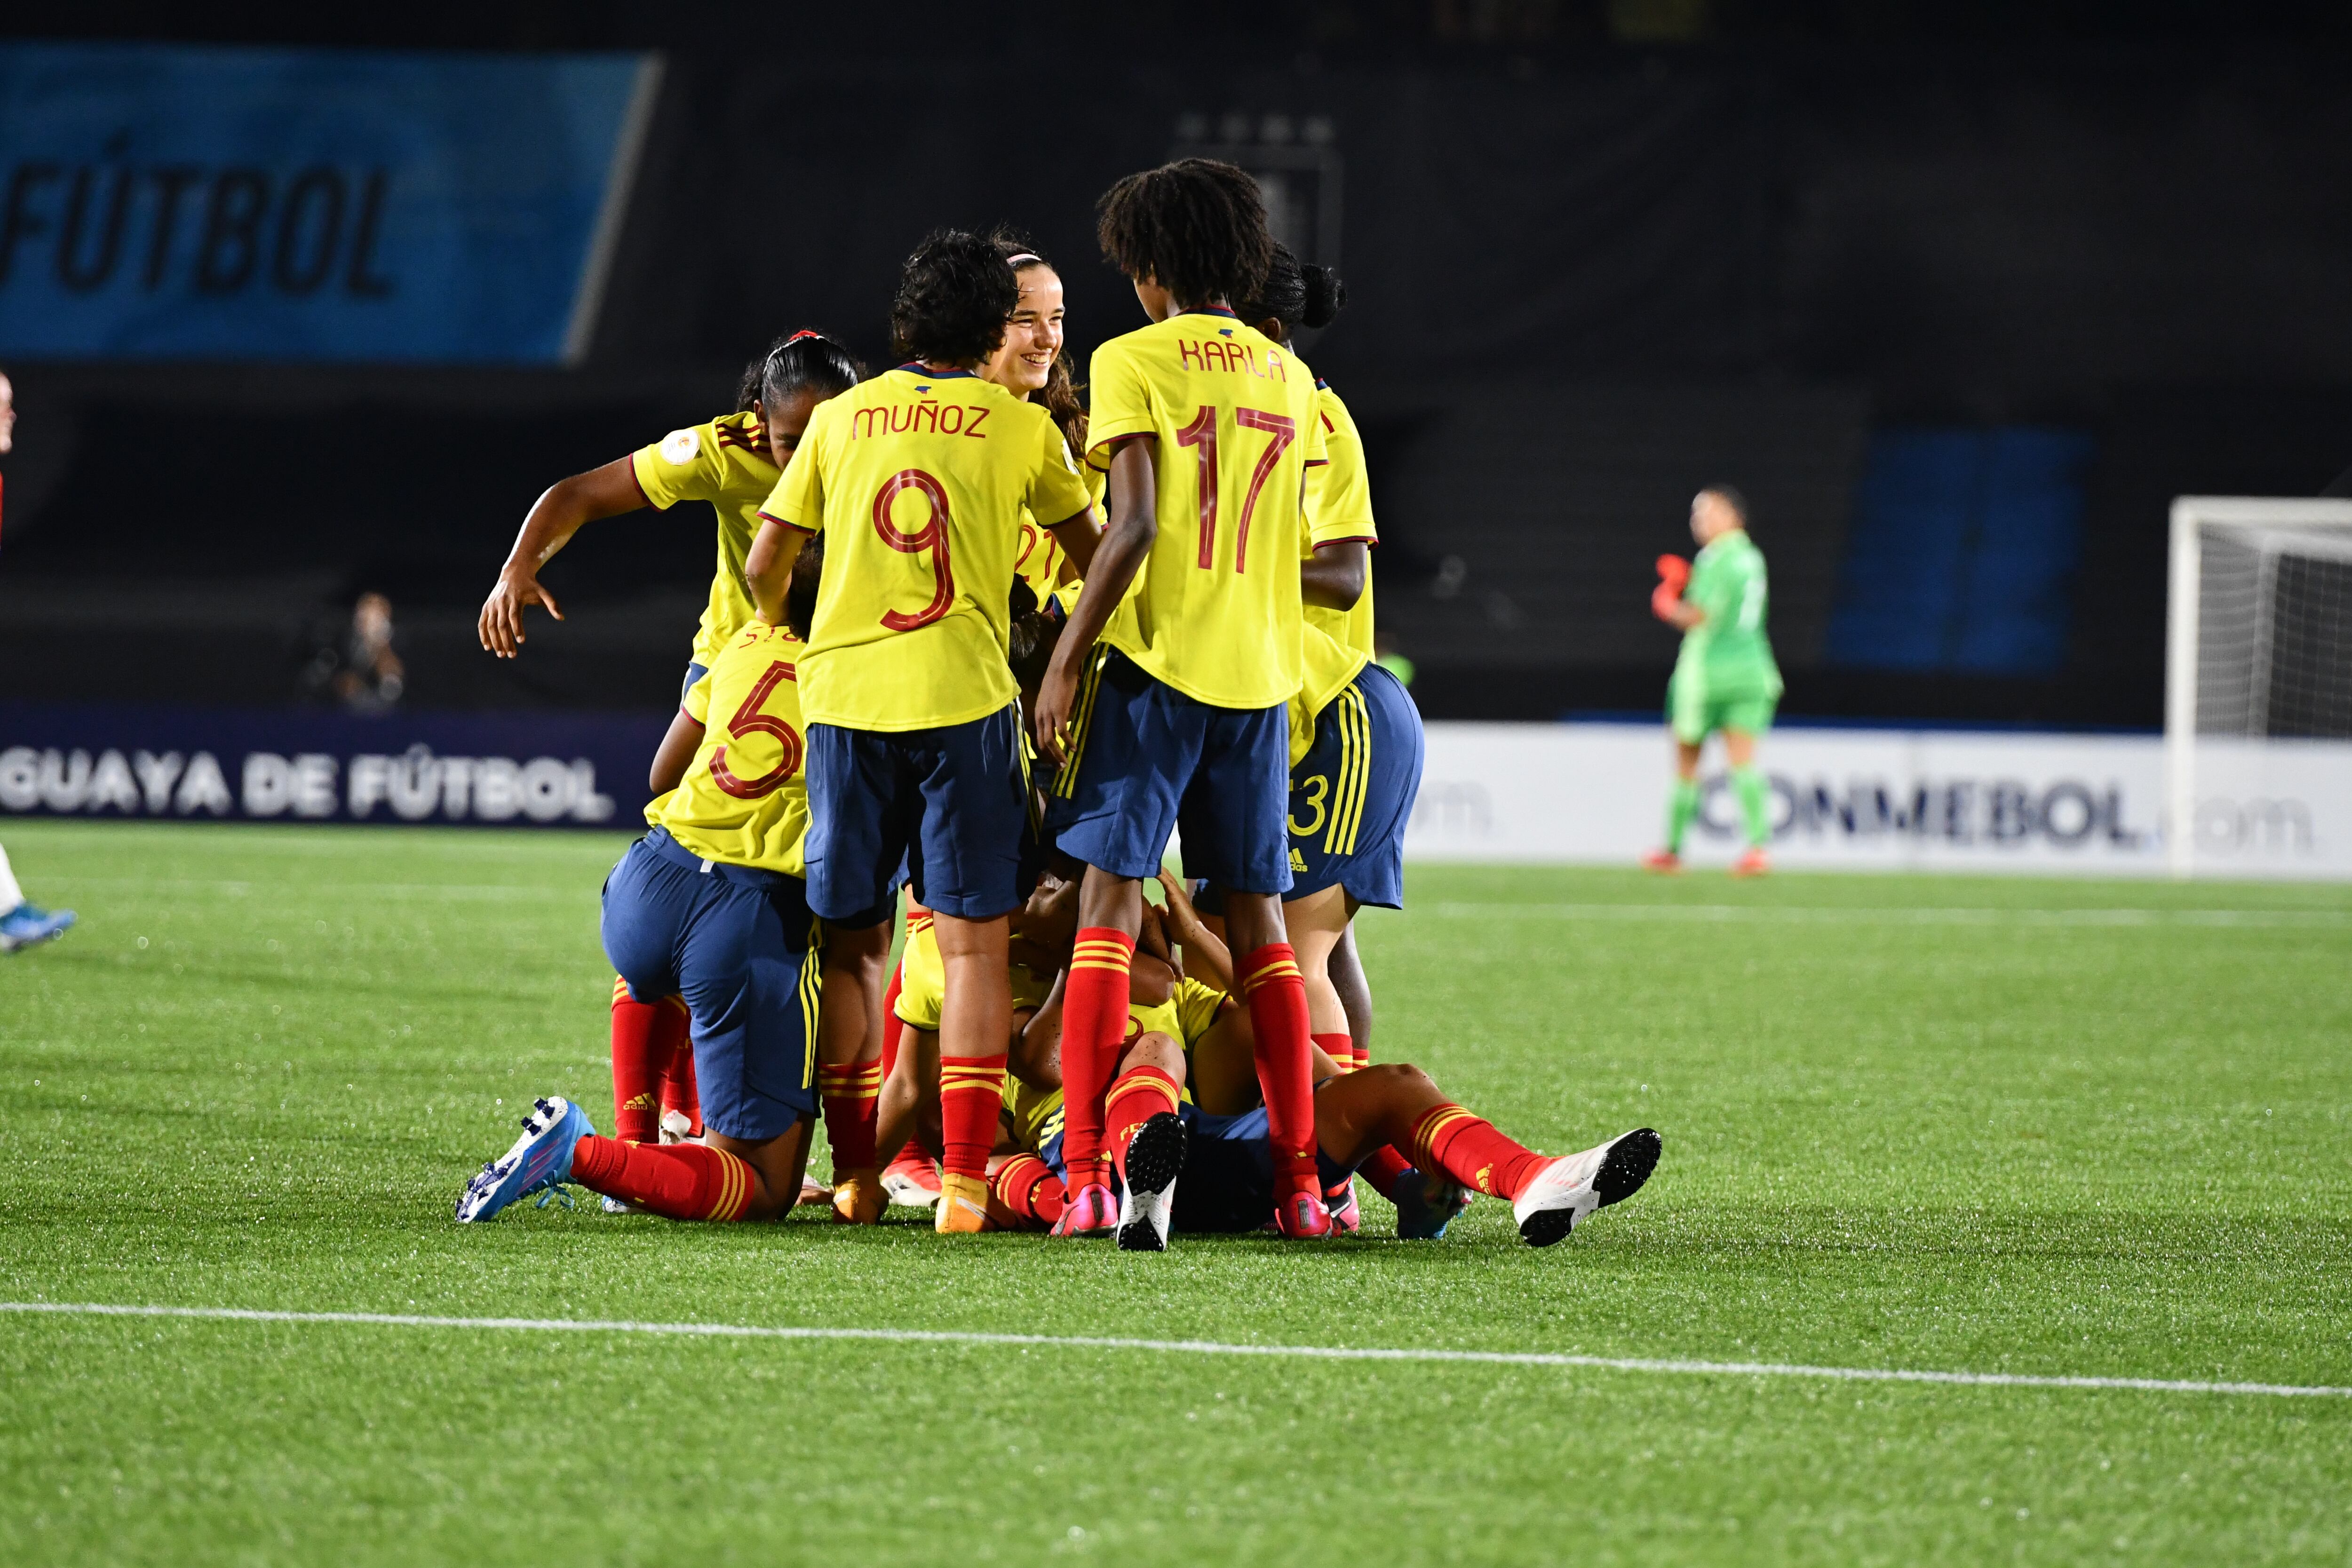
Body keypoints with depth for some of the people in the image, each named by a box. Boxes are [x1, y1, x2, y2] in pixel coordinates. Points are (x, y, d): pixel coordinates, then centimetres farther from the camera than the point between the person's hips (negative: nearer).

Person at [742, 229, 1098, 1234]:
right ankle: (964, 1175, -8)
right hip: (964, 699, -2)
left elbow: (763, 567, 14)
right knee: (973, 941, 0)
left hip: (843, 696, 2)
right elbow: (1093, 558, 18)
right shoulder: (1022, 428, 6)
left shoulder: (840, 418, 10)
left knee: (848, 938, 10)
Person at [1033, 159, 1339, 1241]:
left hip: (1153, 663, -5)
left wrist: (1065, 659, -10)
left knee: (1110, 905, -5)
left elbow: (1135, 526, -13)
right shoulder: (1289, 379, 13)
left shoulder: (1134, 362, -5)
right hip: (1262, 672, 5)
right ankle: (1299, 1181, 6)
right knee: (1258, 920, 9)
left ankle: (1088, 1177, -14)